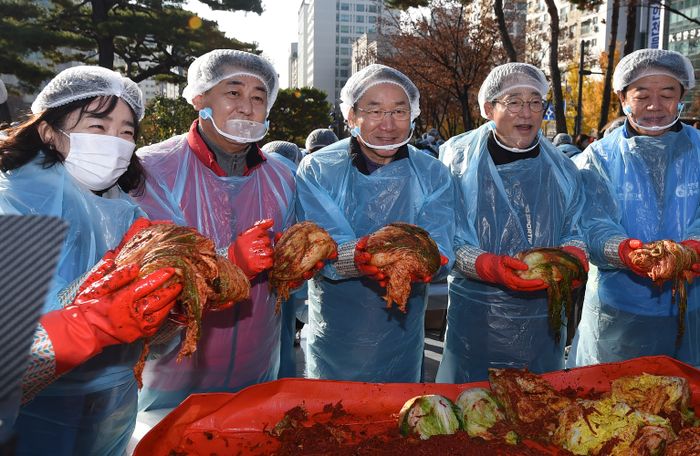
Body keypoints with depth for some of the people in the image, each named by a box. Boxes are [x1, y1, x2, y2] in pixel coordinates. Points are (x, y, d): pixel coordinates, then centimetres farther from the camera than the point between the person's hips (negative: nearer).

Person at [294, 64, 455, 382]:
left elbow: (441, 250, -13)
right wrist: (355, 258, -40)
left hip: (401, 334, 2)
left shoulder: (432, 175, -2)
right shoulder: (317, 170, -9)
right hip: (333, 335, -1)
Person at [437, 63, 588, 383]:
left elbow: (574, 230, 11)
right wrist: (490, 267, -26)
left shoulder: (562, 170, 6)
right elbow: (446, 239, -9)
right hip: (476, 312, -3)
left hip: (543, 314, 3)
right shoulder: (460, 159, -5)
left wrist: (573, 255, -12)